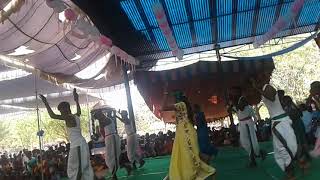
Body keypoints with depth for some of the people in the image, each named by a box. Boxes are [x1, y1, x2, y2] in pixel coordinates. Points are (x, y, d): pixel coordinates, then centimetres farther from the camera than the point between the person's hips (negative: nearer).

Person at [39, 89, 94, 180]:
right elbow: (79, 111, 38)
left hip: (77, 145, -9)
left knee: (76, 168, -5)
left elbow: (52, 115, -19)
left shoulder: (68, 117, -12)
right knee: (84, 167, 13)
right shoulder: (76, 116, 13)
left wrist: (46, 103, -12)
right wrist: (76, 100, 44)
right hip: (81, 144, 9)